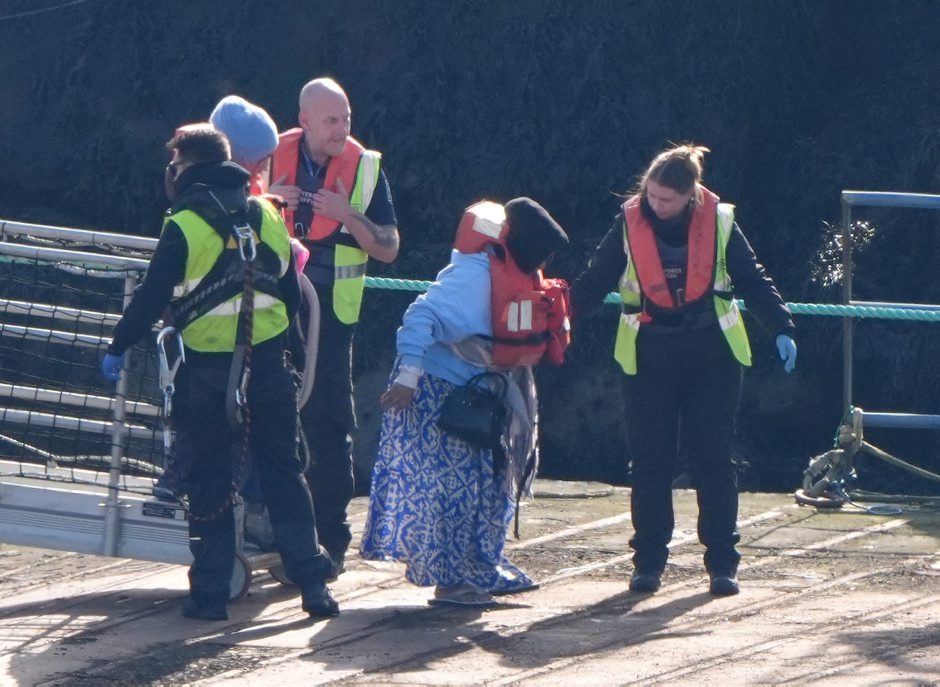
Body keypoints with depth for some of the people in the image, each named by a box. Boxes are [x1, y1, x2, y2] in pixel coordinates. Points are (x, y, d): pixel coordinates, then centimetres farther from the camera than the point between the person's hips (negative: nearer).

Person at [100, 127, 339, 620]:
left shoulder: (185, 226, -9)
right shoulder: (267, 217, 8)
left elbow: (152, 298, -9)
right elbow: (292, 293, 13)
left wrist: (117, 348, 3)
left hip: (209, 371, -4)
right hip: (268, 366, 4)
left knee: (210, 480, 4)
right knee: (283, 474, 9)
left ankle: (210, 592, 3)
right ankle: (312, 582, 4)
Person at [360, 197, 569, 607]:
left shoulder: (513, 275, 5)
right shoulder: (474, 274, -24)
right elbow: (421, 318, -31)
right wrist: (408, 376, -35)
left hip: (471, 393, 10)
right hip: (436, 390, -10)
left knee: (489, 477, 14)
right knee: (452, 482, -8)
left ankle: (483, 569, 24)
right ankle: (450, 580, -1)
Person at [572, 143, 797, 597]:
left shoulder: (718, 223, -4)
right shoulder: (630, 224, -3)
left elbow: (753, 282, 4)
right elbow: (594, 282, 2)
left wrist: (781, 330, -3)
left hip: (712, 356, 0)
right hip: (650, 356, 1)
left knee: (714, 458, 1)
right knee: (650, 461, 1)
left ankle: (722, 563, 6)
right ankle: (648, 560, 9)